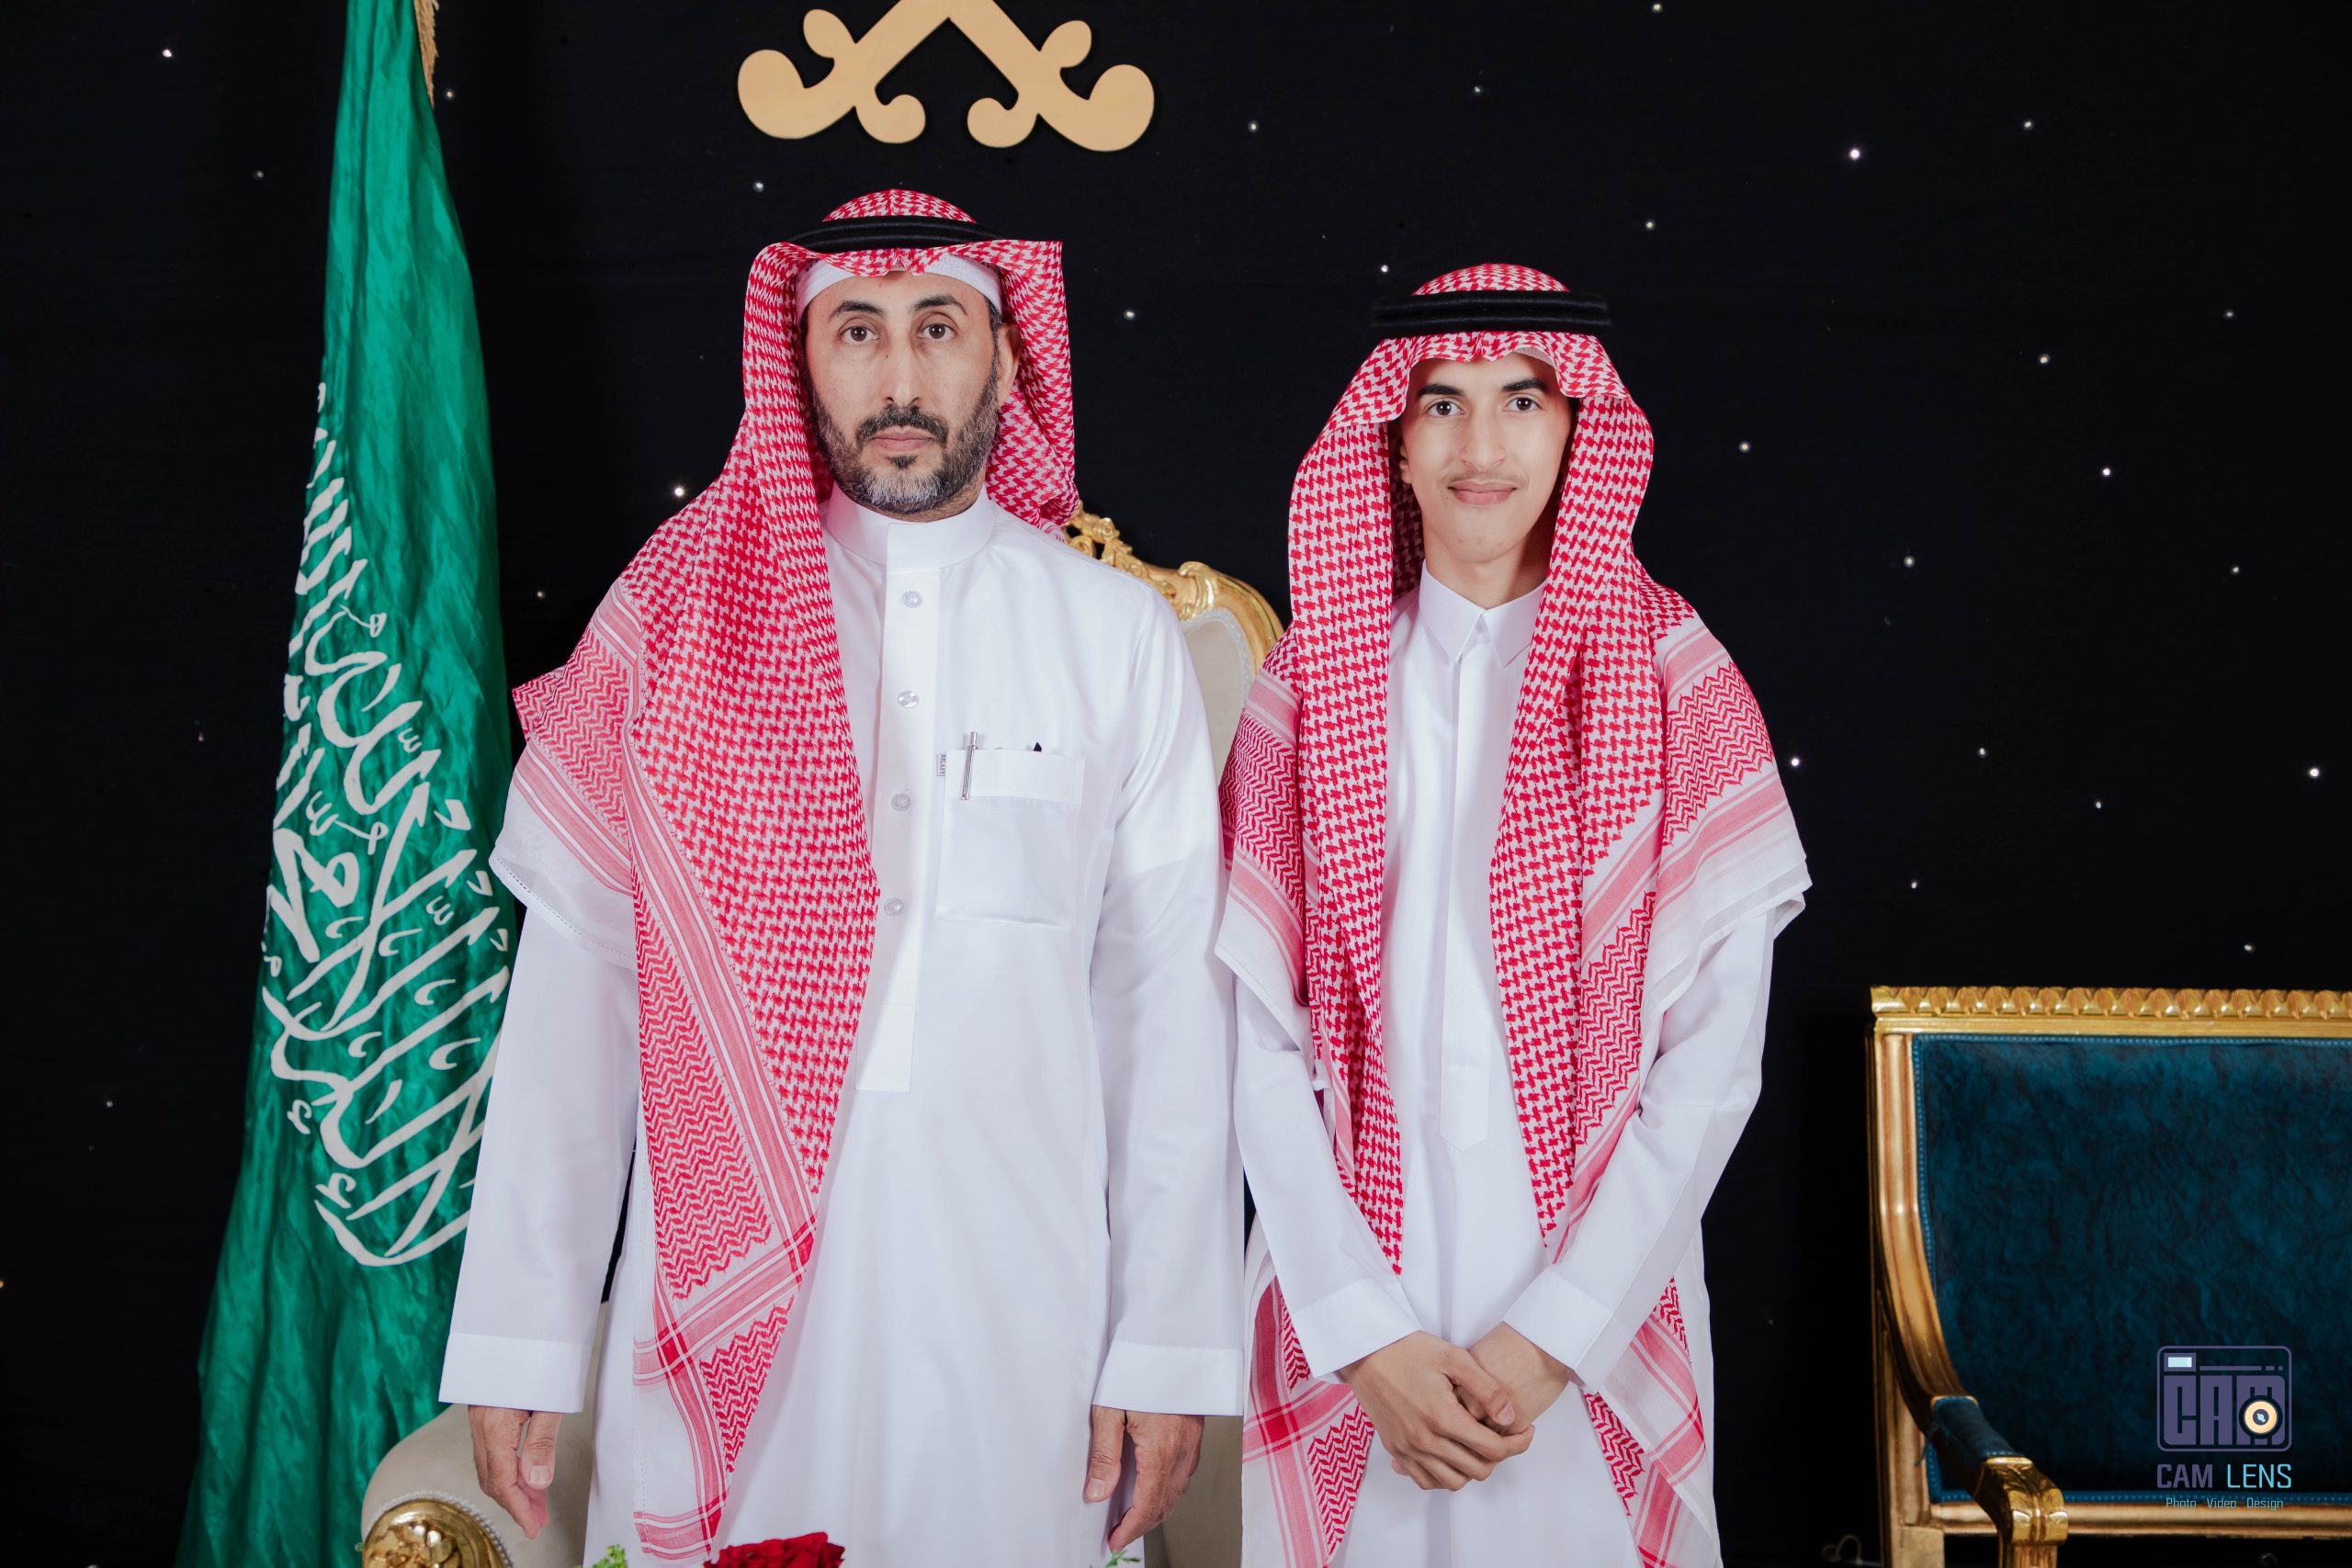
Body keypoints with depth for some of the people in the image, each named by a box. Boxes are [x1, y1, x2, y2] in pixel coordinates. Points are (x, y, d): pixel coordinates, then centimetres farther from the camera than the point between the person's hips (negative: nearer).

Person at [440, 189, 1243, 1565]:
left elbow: (1172, 993, 2)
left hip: (1017, 1319, 0)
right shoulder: (680, 612, 2)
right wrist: (523, 1344, -1)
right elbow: (576, 979, 1)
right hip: (720, 1318, 0)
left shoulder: (1119, 636, 3)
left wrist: (1172, 1351, -1)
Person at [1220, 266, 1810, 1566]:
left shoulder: (1672, 678, -2)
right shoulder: (1312, 682, 0)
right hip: (1347, 1305, 1)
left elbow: (1715, 1045, -7)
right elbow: (1263, 1038, -3)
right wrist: (1369, 1336, -10)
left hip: (1595, 1313, -1)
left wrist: (1555, 1335, -11)